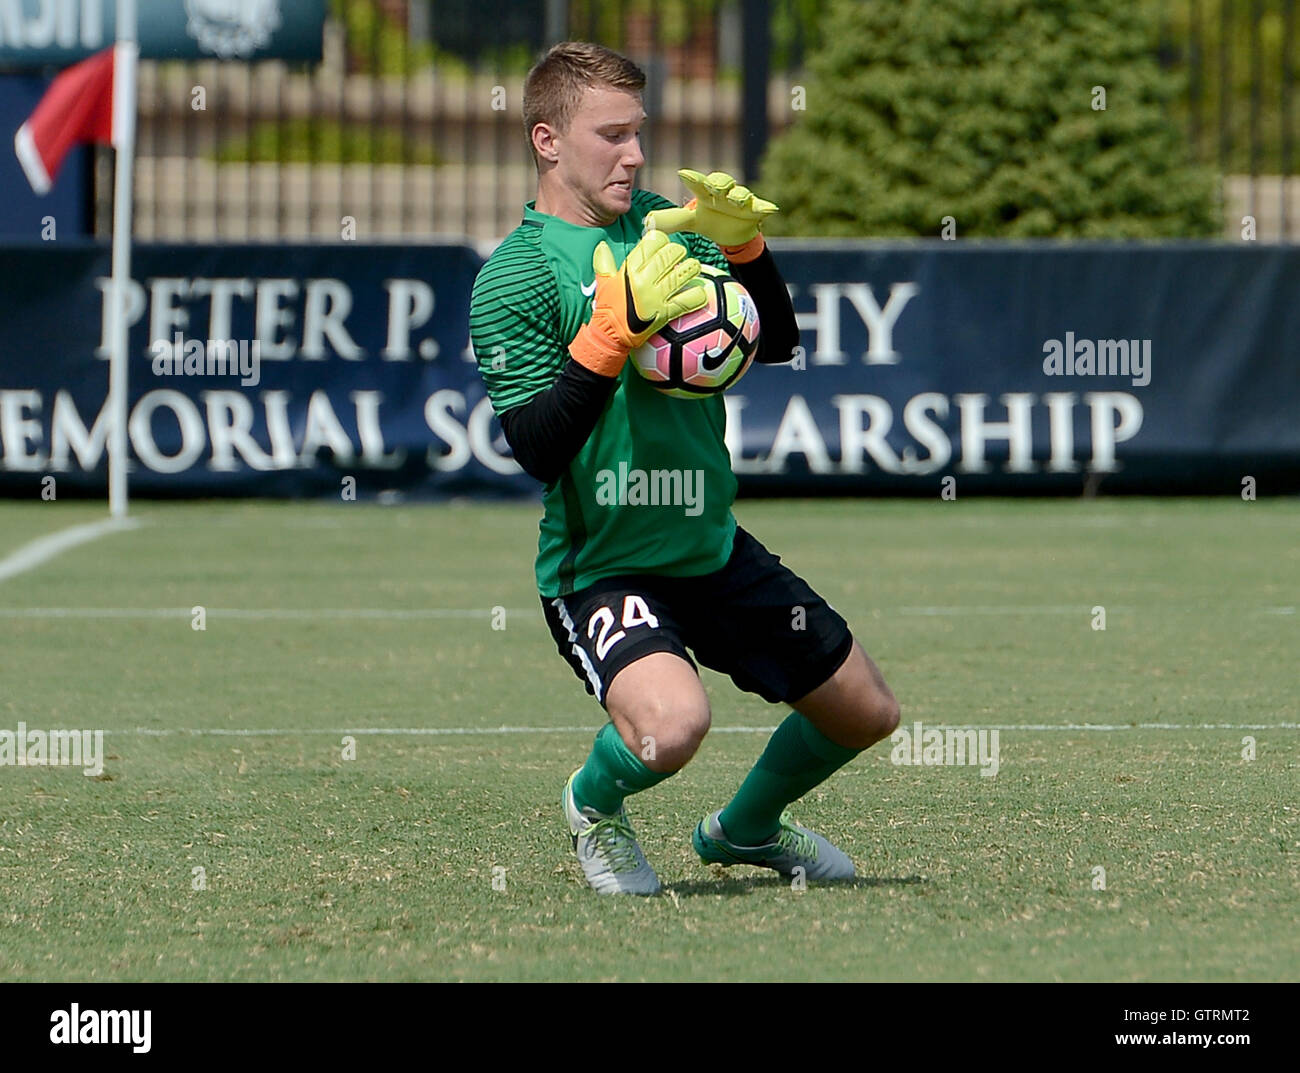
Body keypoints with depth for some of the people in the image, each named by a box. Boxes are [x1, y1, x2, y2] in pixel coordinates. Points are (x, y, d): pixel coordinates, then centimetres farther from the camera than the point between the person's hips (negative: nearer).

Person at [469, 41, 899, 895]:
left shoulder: (664, 223, 5)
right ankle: (595, 802, 3)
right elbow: (538, 451, -22)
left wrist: (745, 249, -11)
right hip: (599, 564, -7)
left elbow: (778, 347, 6)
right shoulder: (512, 278, -14)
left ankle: (746, 827, 43)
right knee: (672, 723, -34)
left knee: (867, 713, 14)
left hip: (714, 546, 7)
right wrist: (612, 335, -32)